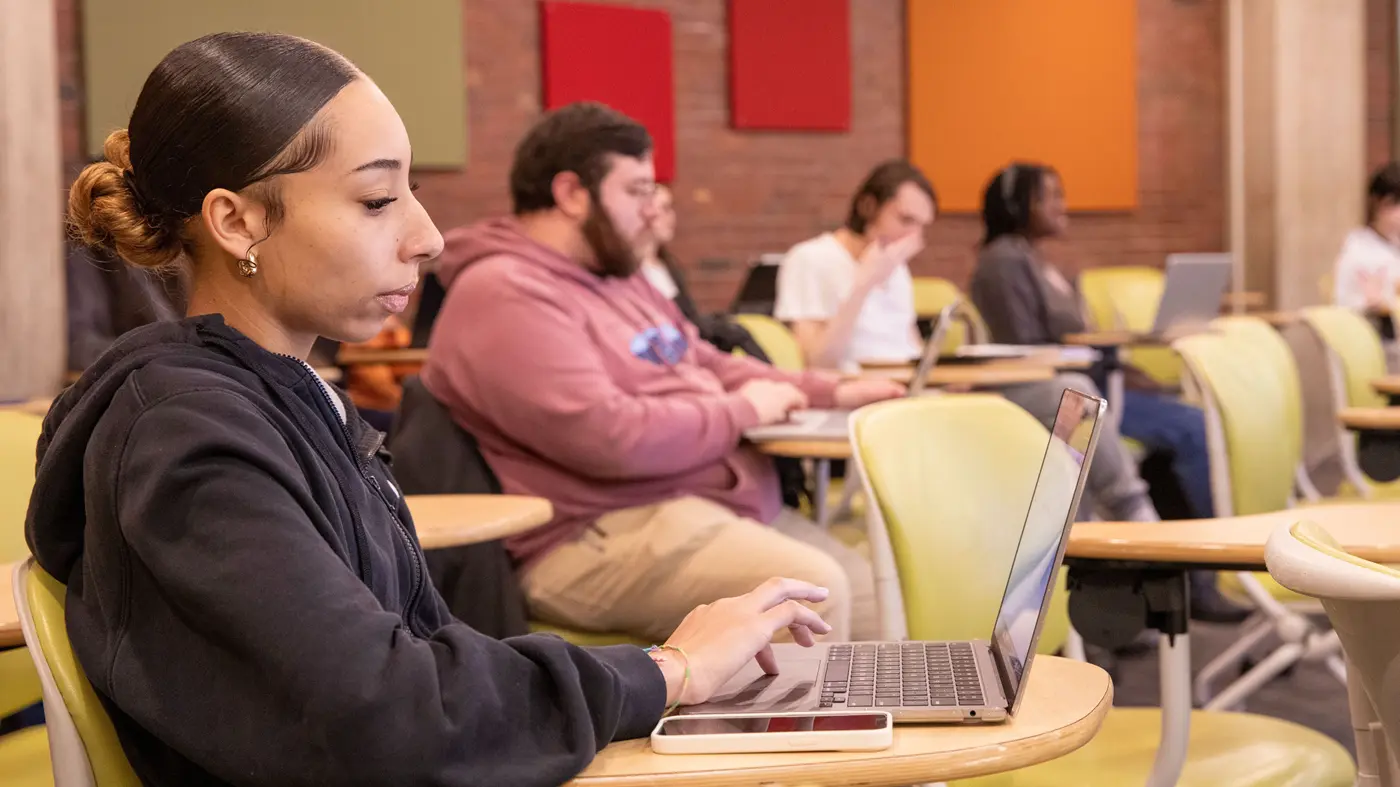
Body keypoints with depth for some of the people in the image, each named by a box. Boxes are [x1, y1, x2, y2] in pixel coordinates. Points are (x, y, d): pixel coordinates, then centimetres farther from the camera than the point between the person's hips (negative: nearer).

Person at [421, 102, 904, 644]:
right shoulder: (507, 296, -15)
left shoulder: (616, 279, 19)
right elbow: (607, 437, -25)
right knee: (811, 589, -31)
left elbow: (709, 365, 28)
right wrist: (741, 412, -10)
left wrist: (831, 393, 13)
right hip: (604, 537, -11)